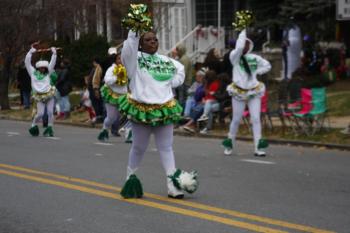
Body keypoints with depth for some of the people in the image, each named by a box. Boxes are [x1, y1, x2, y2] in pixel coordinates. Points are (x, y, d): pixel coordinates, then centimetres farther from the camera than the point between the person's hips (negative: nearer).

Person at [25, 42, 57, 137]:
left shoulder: (48, 73, 14)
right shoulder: (33, 73, 11)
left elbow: (52, 63, 11)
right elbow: (27, 62, 9)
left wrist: (54, 53, 4)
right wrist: (32, 50, 9)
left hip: (49, 95, 2)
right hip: (40, 97, -2)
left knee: (50, 112, -5)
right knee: (40, 114, -7)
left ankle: (49, 128, 1)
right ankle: (34, 125, 16)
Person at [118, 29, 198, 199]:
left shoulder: (166, 61, 10)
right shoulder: (135, 59, -4)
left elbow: (180, 69, 25)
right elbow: (129, 48, -25)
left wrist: (173, 83, 10)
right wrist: (135, 31, -36)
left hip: (164, 109, 4)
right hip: (141, 108, -4)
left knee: (166, 147, 4)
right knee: (139, 147, 7)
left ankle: (173, 183, 3)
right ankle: (130, 177, 26)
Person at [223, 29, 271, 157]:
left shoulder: (255, 58, 5)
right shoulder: (235, 56, -6)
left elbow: (267, 65, 16)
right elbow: (239, 47, -26)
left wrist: (257, 72, 0)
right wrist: (243, 32, -12)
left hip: (254, 92, 2)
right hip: (239, 92, -2)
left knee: (256, 119, -5)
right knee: (236, 120, 5)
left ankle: (258, 148, -4)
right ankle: (230, 143, 26)